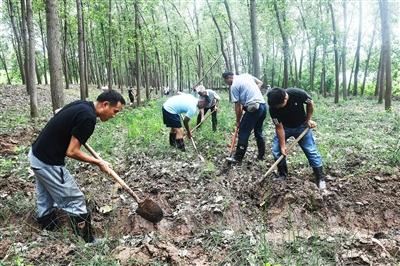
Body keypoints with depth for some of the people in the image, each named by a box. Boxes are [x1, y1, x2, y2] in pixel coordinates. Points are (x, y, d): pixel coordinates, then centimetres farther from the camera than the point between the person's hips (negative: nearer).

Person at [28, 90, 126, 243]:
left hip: (36, 155, 9)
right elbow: (71, 152, -21)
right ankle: (88, 242, 13)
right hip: (48, 163, -9)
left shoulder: (82, 105, 4)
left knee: (45, 201, 23)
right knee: (75, 202, 1)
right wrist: (98, 162, -10)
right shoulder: (88, 118, -23)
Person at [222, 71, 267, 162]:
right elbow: (260, 83, 20)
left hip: (253, 108, -8)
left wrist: (238, 121, 6)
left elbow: (238, 106, -4)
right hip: (263, 105, 8)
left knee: (243, 134, 1)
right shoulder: (246, 75, 15)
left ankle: (238, 158, 6)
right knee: (258, 132, 19)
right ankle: (261, 155, 26)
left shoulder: (234, 86, -4)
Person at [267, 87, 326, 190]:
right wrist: (282, 146, -17)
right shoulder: (273, 108, -29)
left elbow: (310, 103, -9)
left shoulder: (298, 94, -32)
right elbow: (279, 127, -19)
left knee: (311, 151, -3)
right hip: (284, 127, 1)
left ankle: (320, 178, 9)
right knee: (276, 150, -9)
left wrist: (308, 120, -6)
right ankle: (282, 175, 11)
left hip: (302, 126, -1)